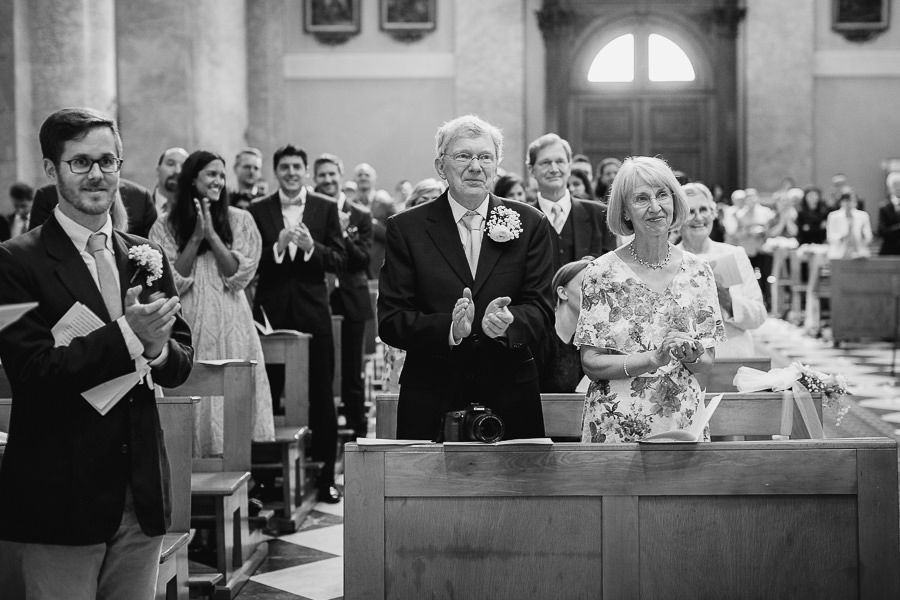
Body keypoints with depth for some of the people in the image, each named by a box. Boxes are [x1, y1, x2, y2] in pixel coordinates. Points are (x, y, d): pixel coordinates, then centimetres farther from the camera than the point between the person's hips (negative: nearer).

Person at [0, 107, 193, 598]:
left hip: (141, 497, 5)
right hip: (61, 498, -5)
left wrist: (158, 348, -15)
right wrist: (127, 334, -24)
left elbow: (181, 365, 7)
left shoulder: (147, 256, 9)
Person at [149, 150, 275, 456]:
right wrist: (196, 237, -8)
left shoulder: (239, 220, 5)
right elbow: (172, 284, -2)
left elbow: (239, 276, -2)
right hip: (188, 327, -1)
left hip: (230, 327, 1)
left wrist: (212, 235, -9)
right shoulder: (166, 226, 4)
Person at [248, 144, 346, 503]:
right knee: (268, 394, 5)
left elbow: (339, 261, 0)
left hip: (313, 311, 0)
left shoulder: (326, 208, 5)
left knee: (321, 396, 4)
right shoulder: (258, 210, 4)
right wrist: (277, 247, -18)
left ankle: (325, 476, 12)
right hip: (272, 310, 0)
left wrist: (311, 247, -17)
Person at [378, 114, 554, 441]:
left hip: (511, 399, 1)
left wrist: (506, 321, -22)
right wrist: (449, 327, -23)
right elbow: (389, 321, -5)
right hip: (430, 398, -1)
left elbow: (541, 308, 0)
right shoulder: (406, 228, 1)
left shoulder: (529, 224, 6)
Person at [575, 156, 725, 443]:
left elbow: (707, 362, 6)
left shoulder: (697, 271, 1)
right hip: (617, 425, -2)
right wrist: (655, 358, -21)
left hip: (683, 419, 2)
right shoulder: (602, 272, -8)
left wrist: (691, 355, -16)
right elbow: (591, 363, -10)